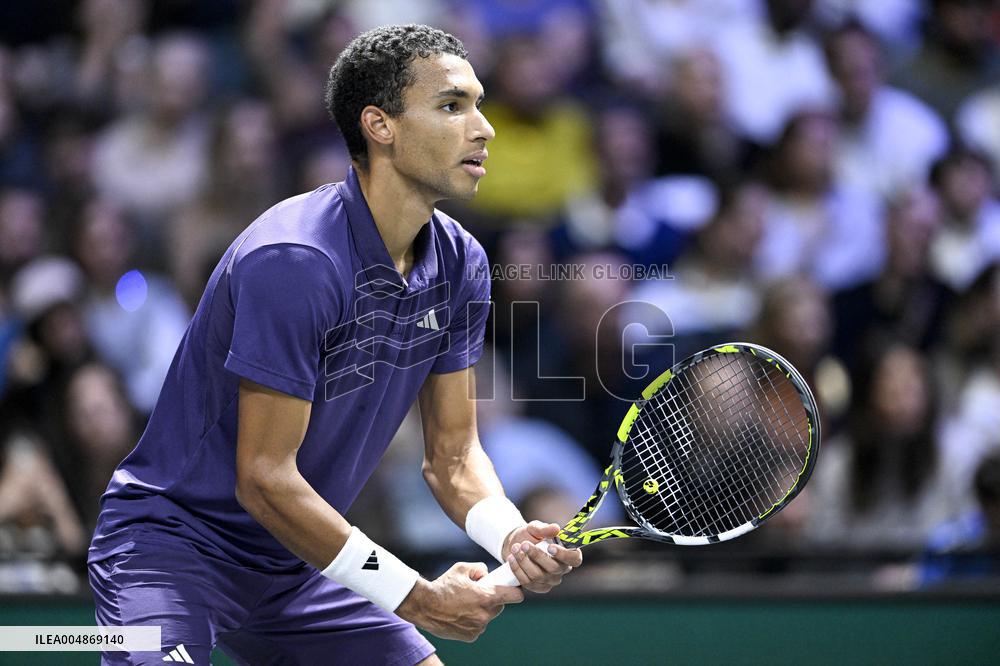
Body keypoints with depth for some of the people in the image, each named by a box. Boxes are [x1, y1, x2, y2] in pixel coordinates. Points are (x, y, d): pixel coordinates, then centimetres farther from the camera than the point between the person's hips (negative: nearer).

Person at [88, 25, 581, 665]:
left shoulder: (459, 264, -1)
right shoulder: (294, 262, -26)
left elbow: (452, 453, 4)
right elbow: (265, 480, -25)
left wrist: (513, 535, -18)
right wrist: (415, 597, -23)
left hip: (298, 564, 8)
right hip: (175, 539, -8)